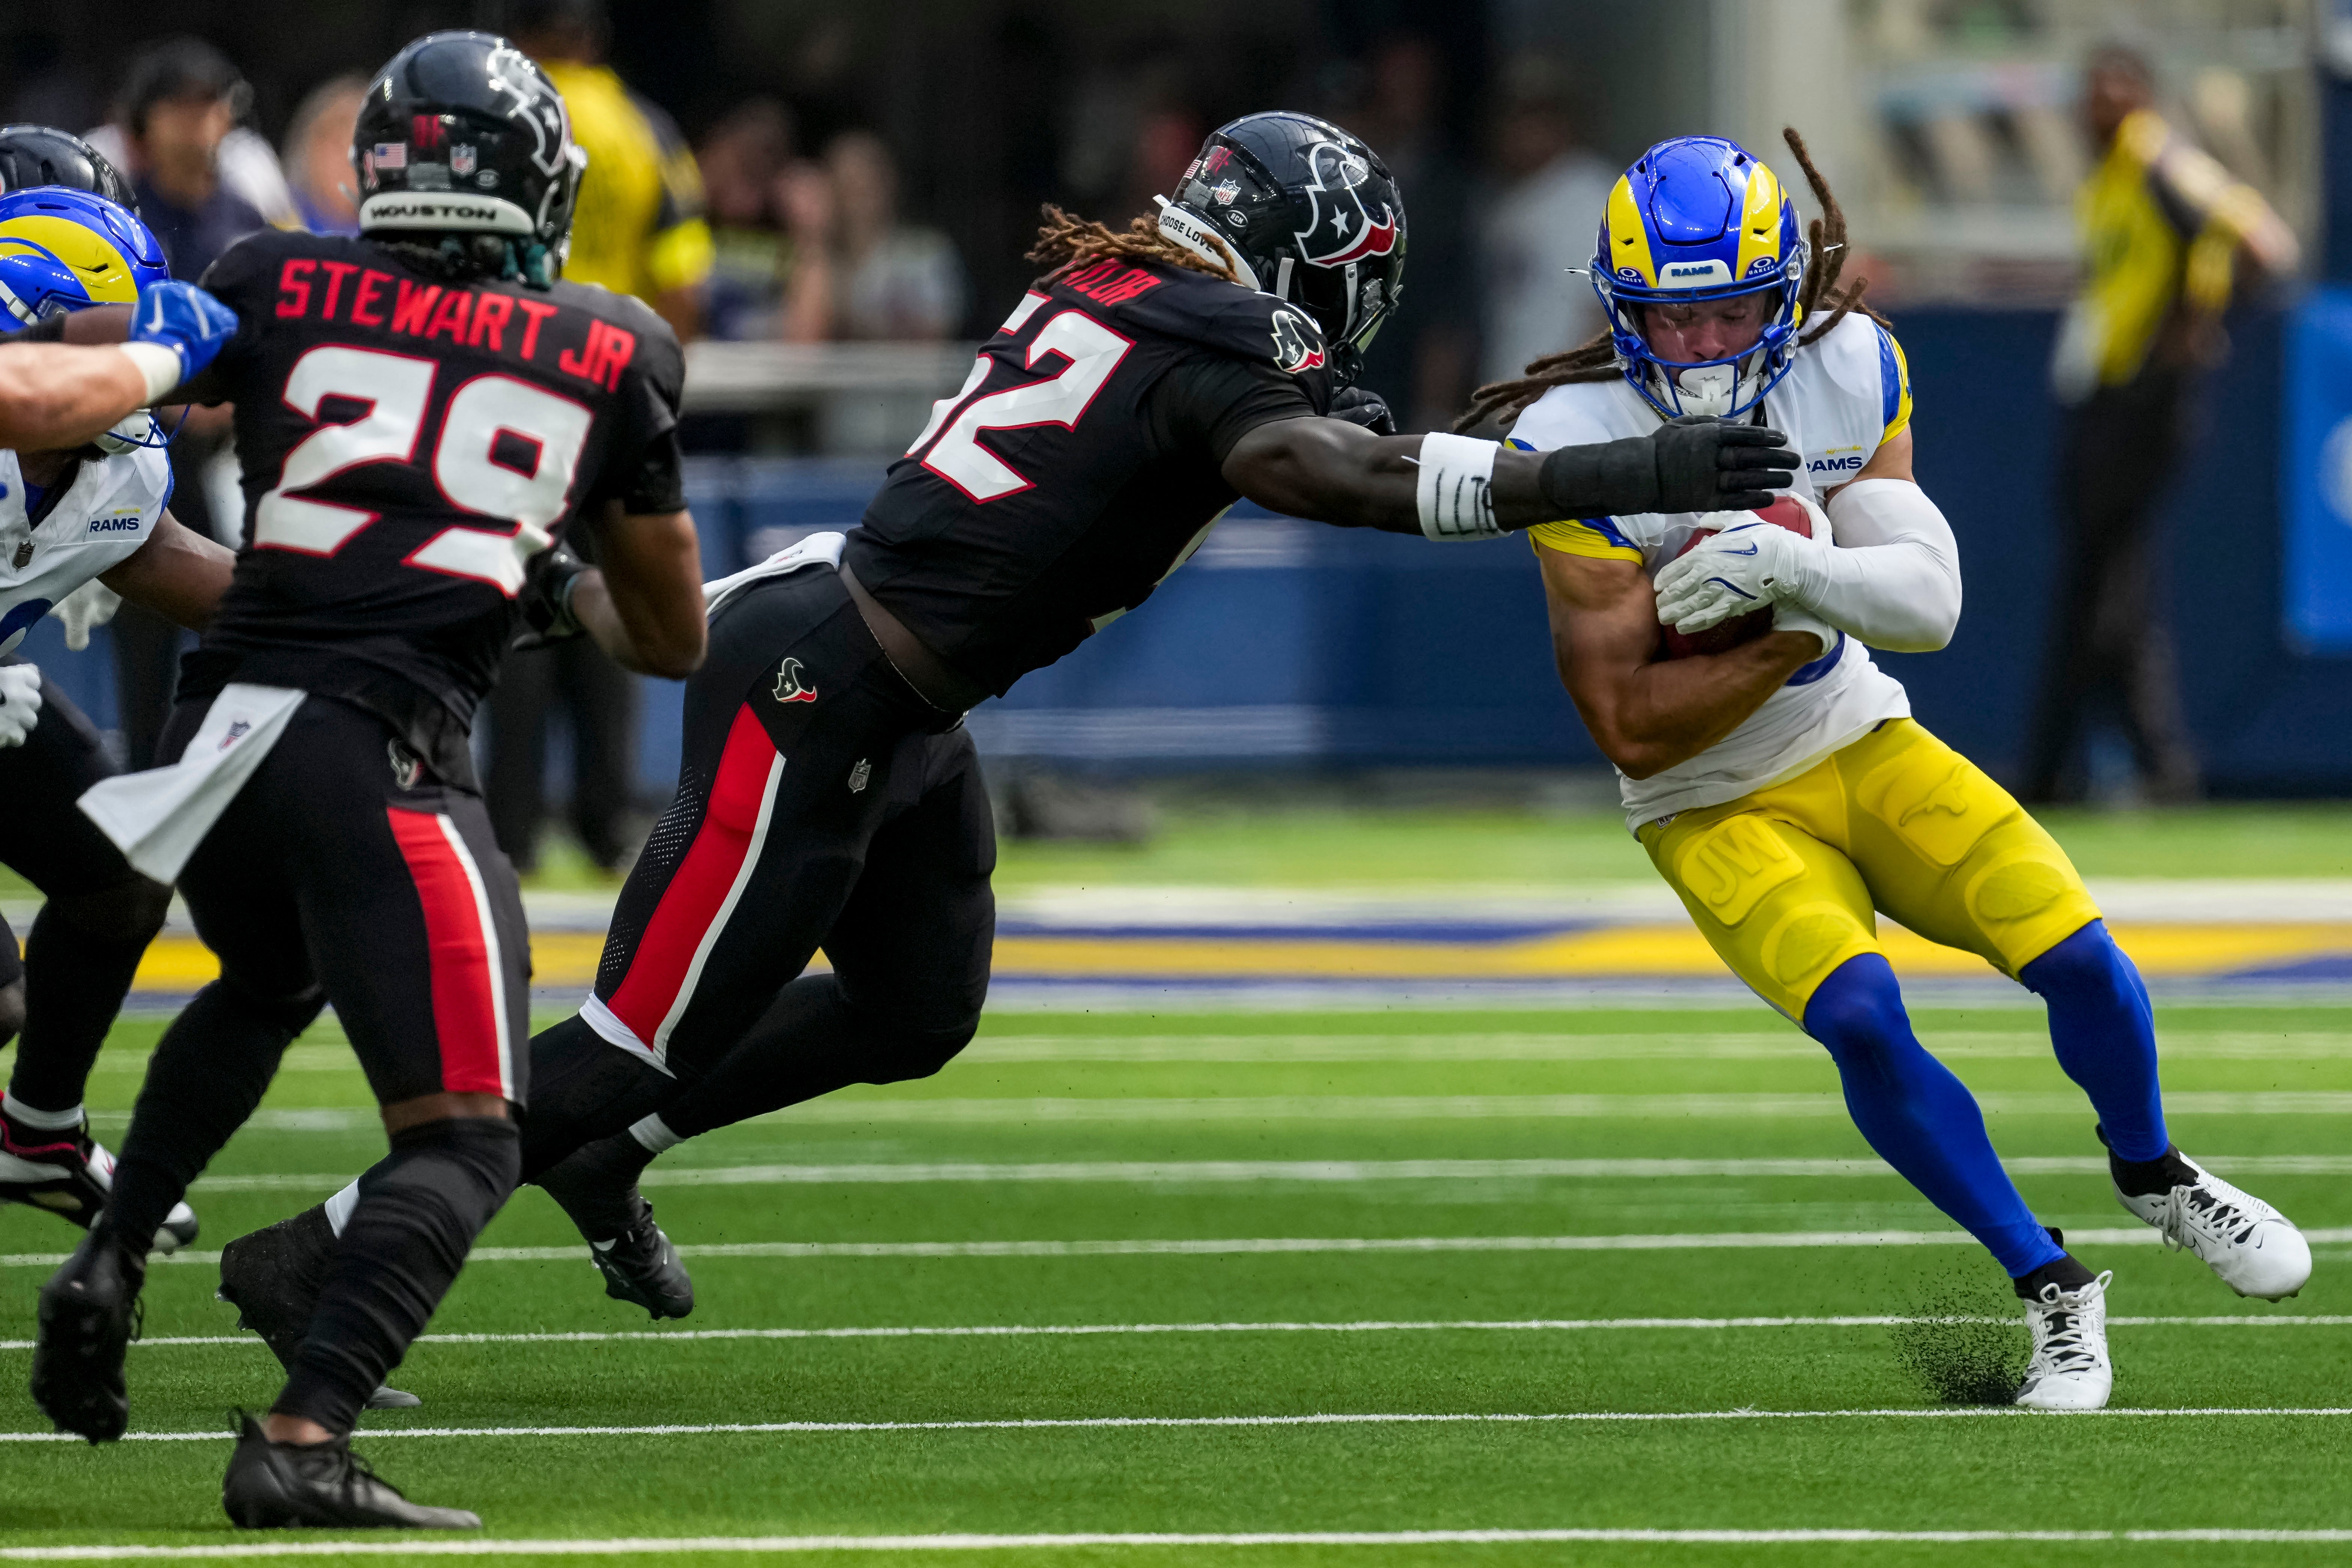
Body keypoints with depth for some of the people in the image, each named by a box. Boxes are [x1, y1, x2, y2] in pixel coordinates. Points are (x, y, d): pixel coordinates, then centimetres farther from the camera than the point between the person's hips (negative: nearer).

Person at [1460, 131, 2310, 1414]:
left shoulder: (1845, 370, -10)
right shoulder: (1580, 444, -23)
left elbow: (1930, 602, -15)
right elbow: (1631, 729, -22)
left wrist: (1793, 570, -33)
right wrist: (1795, 632, -21)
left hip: (1863, 748, 4)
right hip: (1719, 813, -4)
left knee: (2076, 956, -12)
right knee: (1860, 1018, -27)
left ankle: (2151, 1176, 21)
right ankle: (2050, 1289, -9)